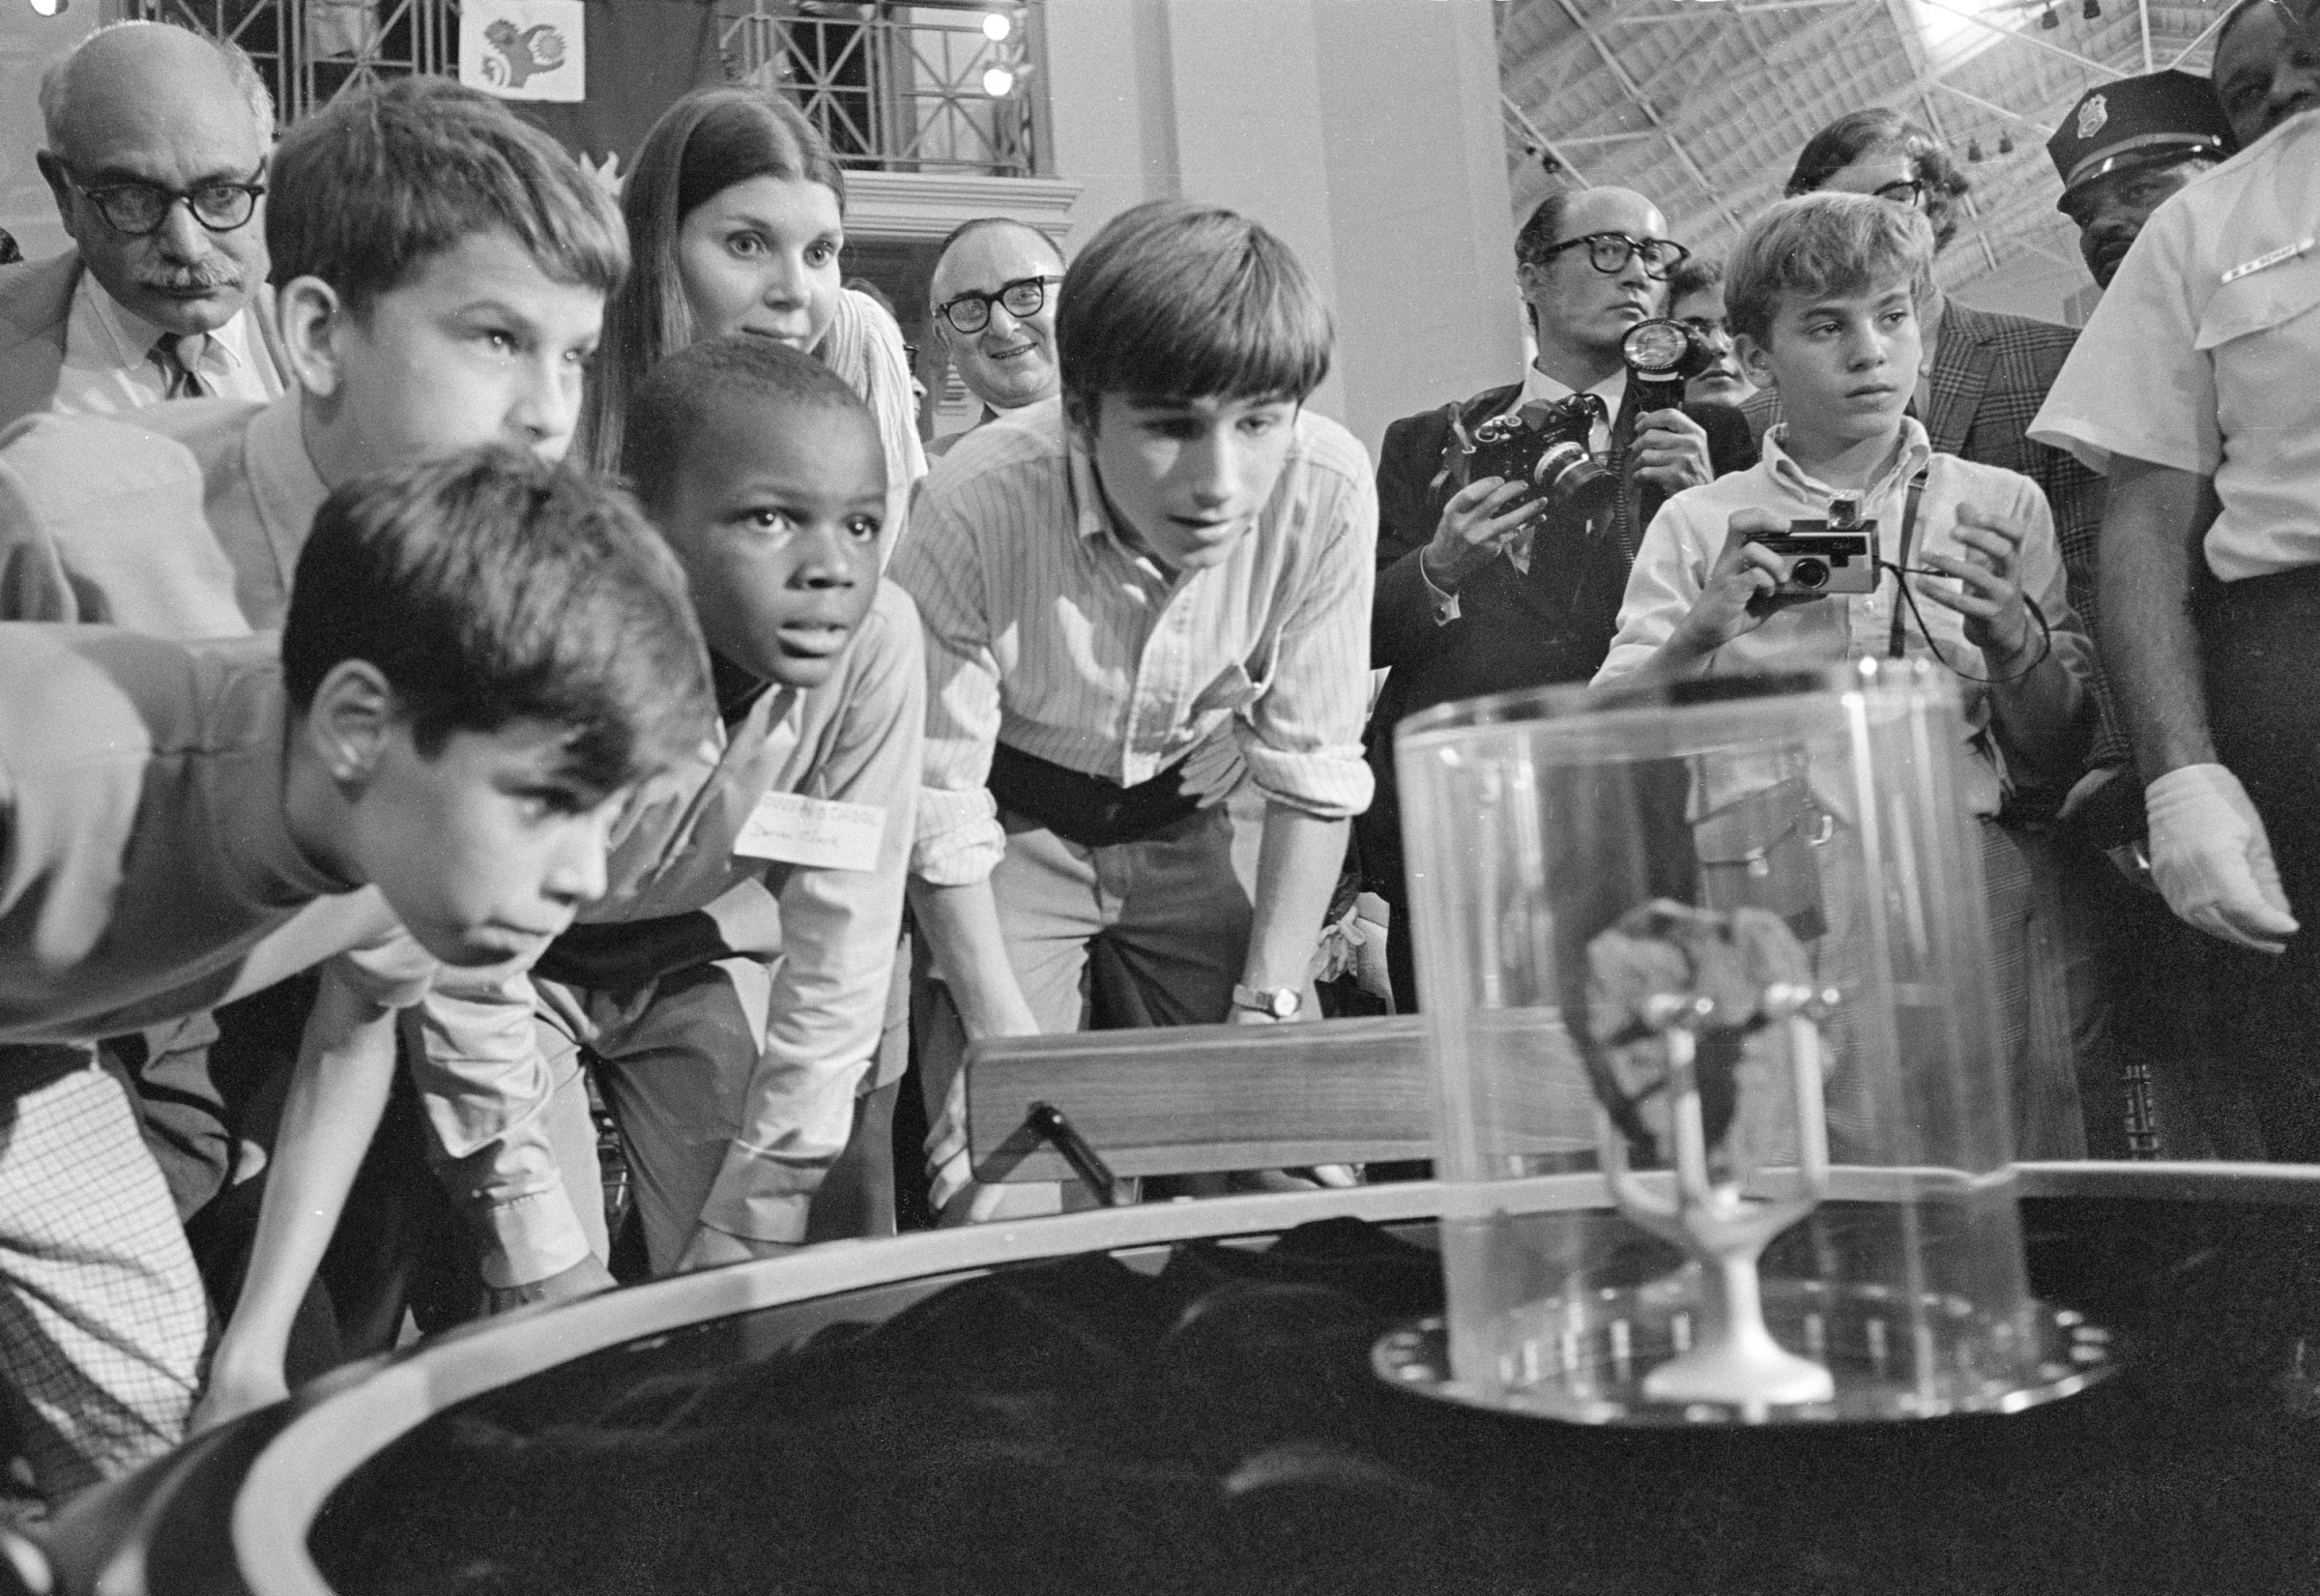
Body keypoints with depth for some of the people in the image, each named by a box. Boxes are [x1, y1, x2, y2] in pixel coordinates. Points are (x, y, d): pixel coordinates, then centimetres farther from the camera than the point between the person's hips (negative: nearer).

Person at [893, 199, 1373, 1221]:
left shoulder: (1328, 487, -25)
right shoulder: (974, 506, -31)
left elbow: (1312, 770, -12)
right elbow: (941, 817, -20)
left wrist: (1267, 1011, -12)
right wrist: (1017, 1056, -22)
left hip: (1182, 825, 3)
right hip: (1015, 826, -2)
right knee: (1006, 1194, -12)